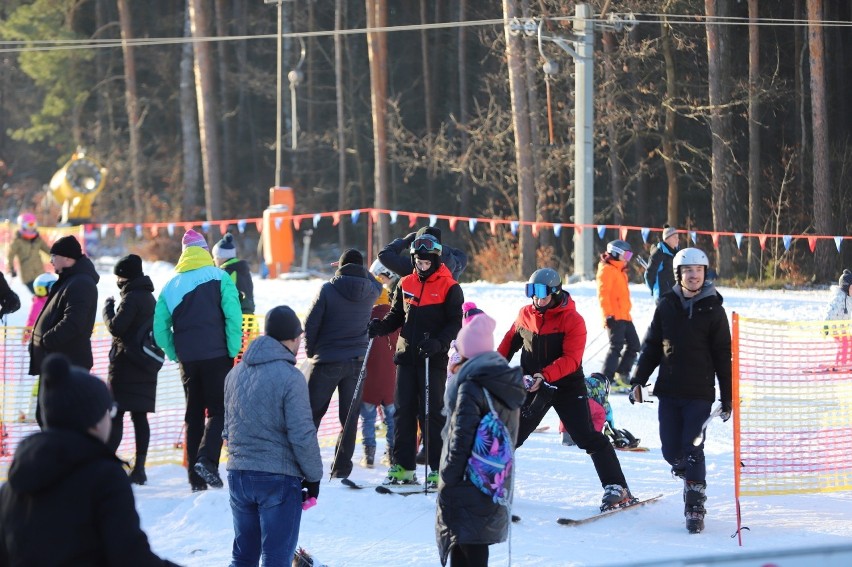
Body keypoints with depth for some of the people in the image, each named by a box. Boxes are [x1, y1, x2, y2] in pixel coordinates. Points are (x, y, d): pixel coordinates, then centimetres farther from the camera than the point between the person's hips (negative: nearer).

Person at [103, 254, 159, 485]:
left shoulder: (131, 298, -12)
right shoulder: (149, 297, 16)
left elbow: (116, 327, -16)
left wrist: (108, 308, -1)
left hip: (126, 362, -8)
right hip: (145, 364, 8)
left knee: (115, 413, -9)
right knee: (139, 415, 5)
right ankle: (139, 468, 3)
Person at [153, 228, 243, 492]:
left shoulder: (171, 285, 10)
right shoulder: (219, 278, 0)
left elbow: (159, 329, 6)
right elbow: (233, 316, -11)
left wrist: (175, 354, 14)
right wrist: (233, 351, -4)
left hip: (187, 358, 4)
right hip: (216, 355, -4)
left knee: (193, 414, 11)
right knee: (218, 410, 0)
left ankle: (196, 477, 8)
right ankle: (207, 459, -22)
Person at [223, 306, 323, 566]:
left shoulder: (235, 373, 8)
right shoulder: (290, 377, -14)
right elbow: (302, 435, -15)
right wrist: (313, 476, -3)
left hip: (238, 476, 6)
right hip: (279, 477, -6)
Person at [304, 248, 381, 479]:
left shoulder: (328, 290, -10)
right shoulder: (370, 292, -1)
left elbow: (311, 324, -7)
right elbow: (377, 284, 26)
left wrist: (311, 351, 6)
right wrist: (358, 270, 22)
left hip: (327, 362, -2)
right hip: (357, 362, 3)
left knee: (312, 413, 6)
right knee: (349, 416, 6)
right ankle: (342, 466, 4)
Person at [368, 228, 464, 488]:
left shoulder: (450, 288, -3)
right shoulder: (405, 284, 12)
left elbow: (455, 324, -7)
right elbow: (396, 317, 19)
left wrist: (438, 343, -23)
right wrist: (379, 326, -2)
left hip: (434, 359, -5)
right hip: (406, 356, 5)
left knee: (432, 412, -5)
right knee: (403, 411, 4)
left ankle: (440, 468, -1)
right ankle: (403, 466, 9)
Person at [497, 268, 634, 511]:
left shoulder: (572, 320, -14)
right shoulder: (525, 315, 2)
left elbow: (571, 359, -23)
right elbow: (511, 340, 20)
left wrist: (544, 376, -35)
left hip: (567, 387, -5)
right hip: (532, 387, 5)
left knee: (587, 437, -10)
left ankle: (617, 489, -8)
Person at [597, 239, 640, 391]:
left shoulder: (619, 271, 22)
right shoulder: (607, 270, -8)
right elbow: (603, 294, -16)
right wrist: (608, 315, -22)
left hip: (624, 316, 10)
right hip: (614, 317, -10)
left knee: (633, 344, 10)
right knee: (616, 346, -15)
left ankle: (622, 375, 19)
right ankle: (606, 380, -15)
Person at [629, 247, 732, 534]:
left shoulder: (713, 310, -1)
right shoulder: (667, 306, 6)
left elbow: (723, 357, 1)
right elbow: (651, 346, 12)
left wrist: (727, 398, 0)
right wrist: (638, 380, 3)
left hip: (699, 394, -3)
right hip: (668, 391, 3)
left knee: (692, 450, -9)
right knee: (671, 450, 3)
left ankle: (695, 508, -2)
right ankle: (690, 476, 33)